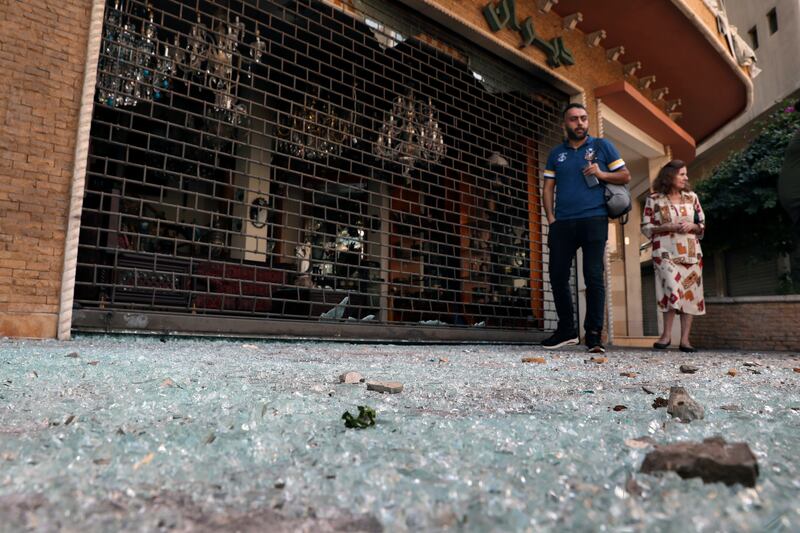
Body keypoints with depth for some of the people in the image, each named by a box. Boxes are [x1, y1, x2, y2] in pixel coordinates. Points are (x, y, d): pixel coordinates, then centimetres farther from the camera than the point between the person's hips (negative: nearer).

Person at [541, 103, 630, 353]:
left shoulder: (602, 146, 10)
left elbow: (625, 176, 10)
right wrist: (551, 217, 1)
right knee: (557, 276, 3)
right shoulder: (556, 153, 16)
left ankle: (594, 334, -1)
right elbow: (548, 188, 14)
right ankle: (566, 330, 17)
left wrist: (602, 174, -8)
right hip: (562, 223, 3)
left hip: (594, 220, -3)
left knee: (594, 276, -8)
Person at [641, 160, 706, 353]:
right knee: (673, 290, -17)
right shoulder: (654, 200, 1)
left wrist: (692, 226, -7)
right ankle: (667, 334, -3)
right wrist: (668, 227, -14)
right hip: (666, 253, -4)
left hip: (691, 253, 4)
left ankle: (685, 339, 6)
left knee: (690, 293, 1)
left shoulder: (691, 197, 12)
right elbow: (646, 228, -1)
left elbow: (702, 225, 15)